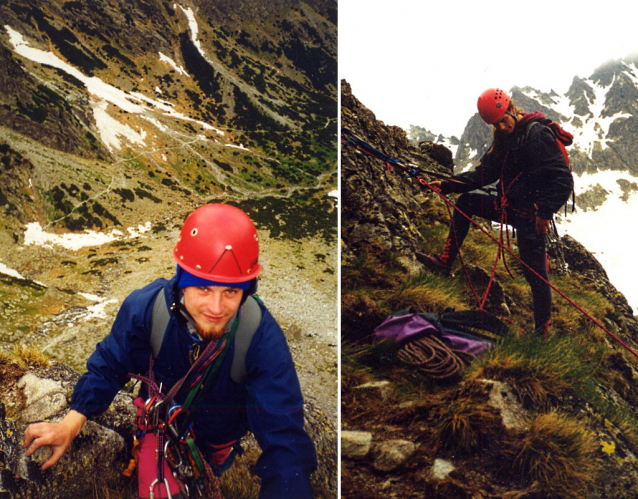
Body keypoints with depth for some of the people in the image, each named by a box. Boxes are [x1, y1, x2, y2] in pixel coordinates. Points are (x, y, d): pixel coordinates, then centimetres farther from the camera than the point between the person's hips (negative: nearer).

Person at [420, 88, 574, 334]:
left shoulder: (538, 134, -17)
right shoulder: (504, 138, 9)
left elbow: (563, 180, -22)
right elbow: (484, 173, 10)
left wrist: (545, 211, -28)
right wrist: (447, 185, 2)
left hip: (530, 214, -8)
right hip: (508, 206, 9)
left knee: (535, 272, -3)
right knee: (466, 200, 14)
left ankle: (542, 329, 11)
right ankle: (446, 260, 14)